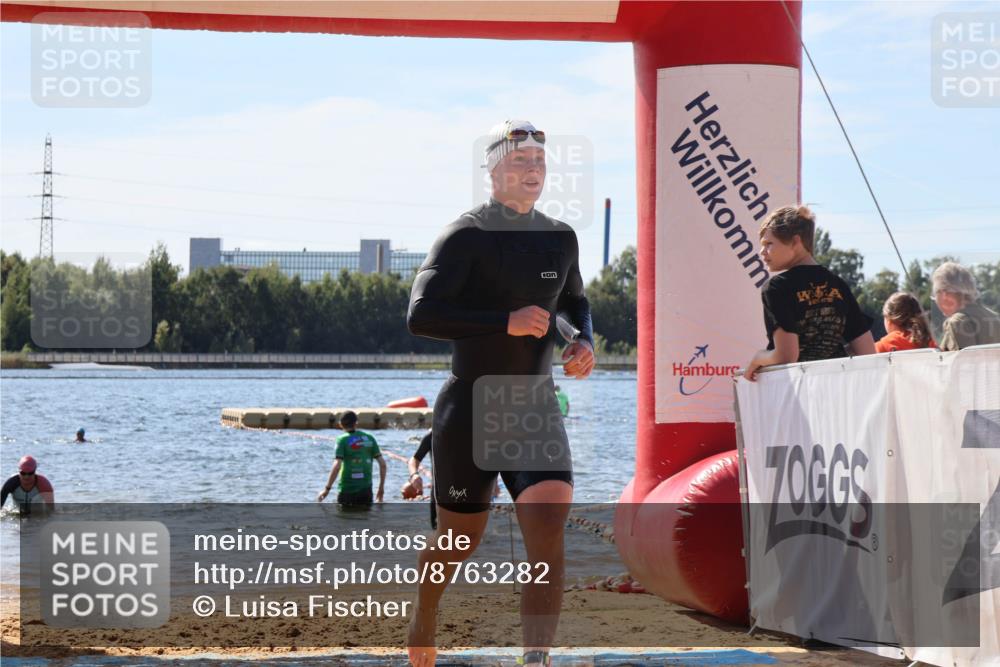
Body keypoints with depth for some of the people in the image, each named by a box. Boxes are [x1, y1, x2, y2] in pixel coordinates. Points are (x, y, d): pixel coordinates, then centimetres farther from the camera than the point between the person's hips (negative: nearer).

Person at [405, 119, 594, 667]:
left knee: (548, 530, -18)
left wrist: (585, 342, 6)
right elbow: (420, 314, -21)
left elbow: (575, 303, 28)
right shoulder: (467, 236, -11)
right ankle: (423, 618, 41)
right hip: (470, 410, -4)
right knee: (460, 541, 9)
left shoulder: (560, 239, 8)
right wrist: (506, 322, -26)